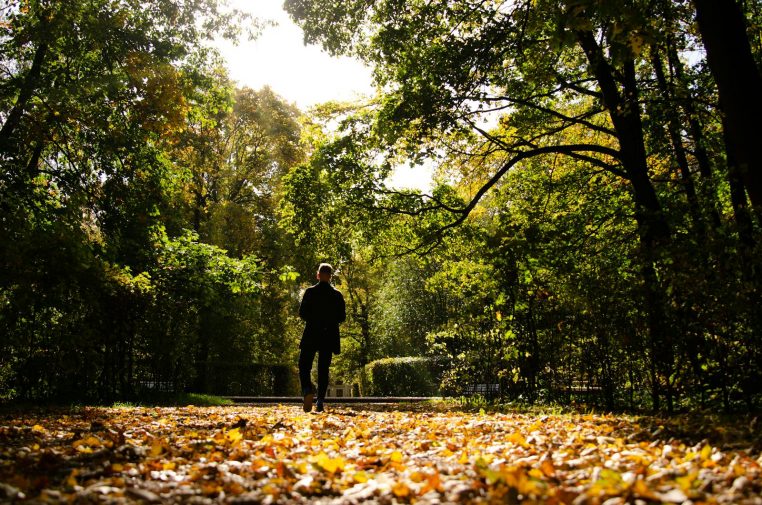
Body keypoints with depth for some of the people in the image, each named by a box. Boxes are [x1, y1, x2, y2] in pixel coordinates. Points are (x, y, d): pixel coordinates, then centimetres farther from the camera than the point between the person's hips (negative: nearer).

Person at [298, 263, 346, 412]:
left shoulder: (310, 292, -4)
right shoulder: (337, 295, 2)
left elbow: (302, 313, -6)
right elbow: (342, 317, 2)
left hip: (311, 335, -2)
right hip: (329, 337, 2)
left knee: (304, 366, 6)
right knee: (323, 369, 8)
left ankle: (308, 390, -20)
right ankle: (320, 401, 2)